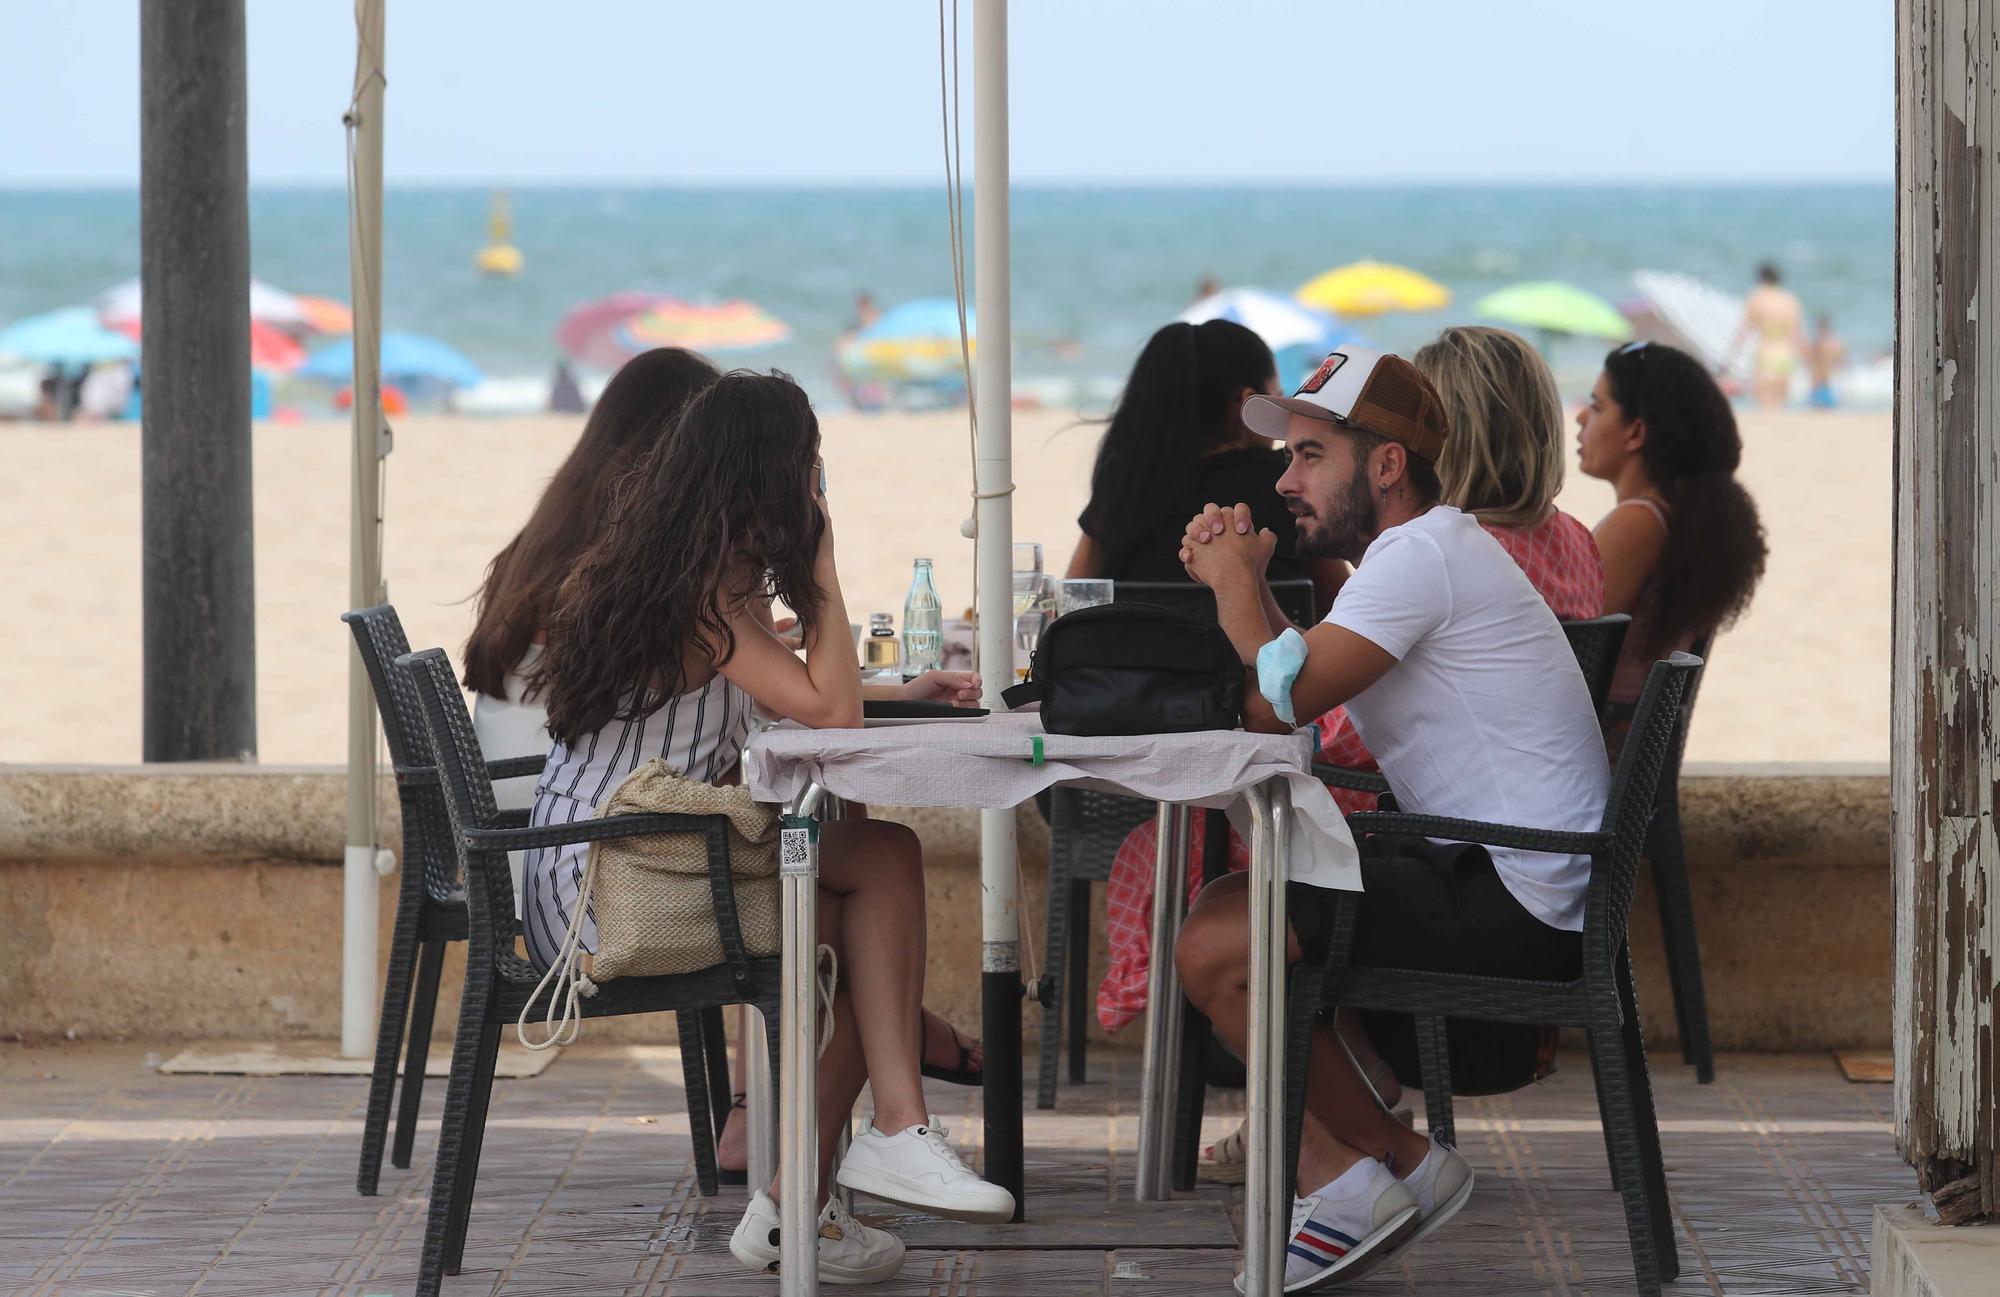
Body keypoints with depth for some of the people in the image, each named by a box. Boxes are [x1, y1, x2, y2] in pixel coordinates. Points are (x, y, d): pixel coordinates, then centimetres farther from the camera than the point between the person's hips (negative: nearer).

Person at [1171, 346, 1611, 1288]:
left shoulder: (1422, 554, -15)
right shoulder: (1422, 552, 19)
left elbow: (1277, 702, -20)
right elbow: (1291, 697, 16)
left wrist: (1233, 578, -5)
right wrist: (1244, 582, 3)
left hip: (1514, 911, -11)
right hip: (1483, 873, 11)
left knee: (1215, 950, -14)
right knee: (1226, 904, 15)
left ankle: (1339, 1173, 6)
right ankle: (1403, 1163, 13)